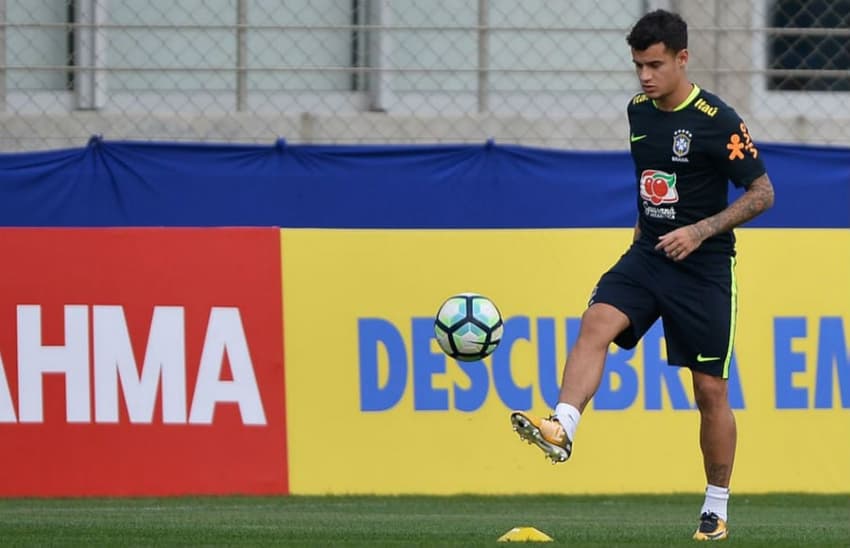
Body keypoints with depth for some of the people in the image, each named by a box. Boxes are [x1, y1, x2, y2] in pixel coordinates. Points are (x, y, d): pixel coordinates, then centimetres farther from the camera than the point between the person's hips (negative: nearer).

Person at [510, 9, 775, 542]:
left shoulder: (718, 121, -13)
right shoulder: (639, 111, 6)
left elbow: (762, 193, -10)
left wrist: (699, 230, -18)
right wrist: (647, 223, 14)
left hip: (704, 267, -5)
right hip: (648, 256, 5)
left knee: (711, 389, 0)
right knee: (596, 323, -24)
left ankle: (717, 510, 13)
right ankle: (562, 429, -41)